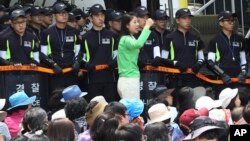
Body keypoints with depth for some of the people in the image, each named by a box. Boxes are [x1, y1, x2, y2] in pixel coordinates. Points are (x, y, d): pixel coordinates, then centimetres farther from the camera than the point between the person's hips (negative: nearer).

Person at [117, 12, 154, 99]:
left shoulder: (129, 38, 17)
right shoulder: (126, 39, -13)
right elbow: (138, 44, -34)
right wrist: (147, 26, -28)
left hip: (130, 79, 10)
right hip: (129, 80, -10)